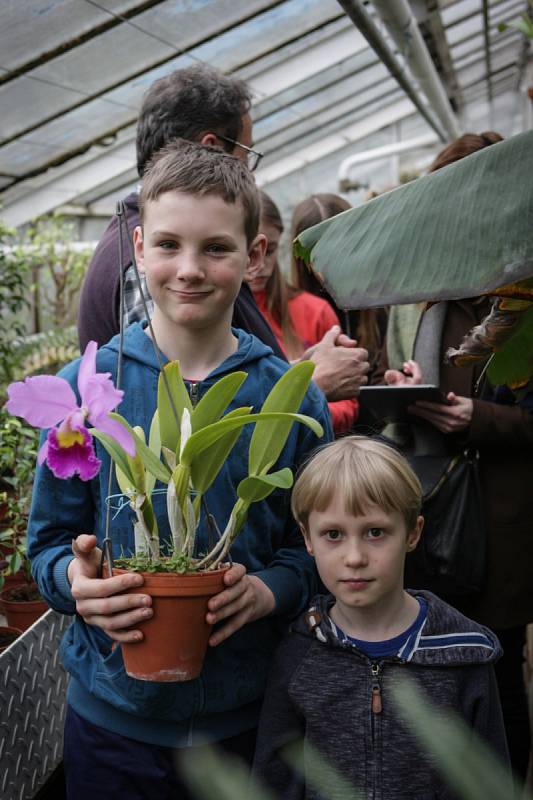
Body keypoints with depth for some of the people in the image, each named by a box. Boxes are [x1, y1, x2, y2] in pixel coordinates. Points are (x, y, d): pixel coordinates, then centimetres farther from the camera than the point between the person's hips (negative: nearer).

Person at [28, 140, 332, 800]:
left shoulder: (291, 397, -4)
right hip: (114, 713, 0)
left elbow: (313, 543, 2)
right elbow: (49, 541, 0)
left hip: (249, 713, 1)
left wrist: (271, 589, -18)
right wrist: (76, 582, -21)